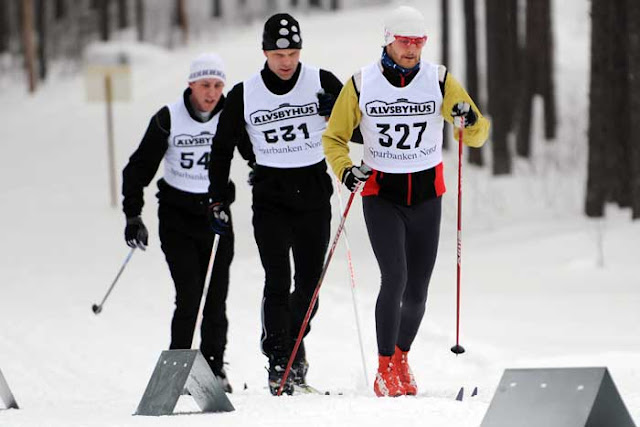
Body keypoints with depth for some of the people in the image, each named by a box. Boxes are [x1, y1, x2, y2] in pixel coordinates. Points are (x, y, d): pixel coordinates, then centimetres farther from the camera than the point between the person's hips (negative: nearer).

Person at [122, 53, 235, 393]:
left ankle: (214, 368, 11)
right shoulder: (168, 119, -6)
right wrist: (133, 215, -2)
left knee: (216, 298, 0)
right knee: (189, 295, -13)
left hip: (216, 214, 2)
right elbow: (140, 167, 1)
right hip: (177, 215, -2)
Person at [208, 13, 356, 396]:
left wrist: (338, 113, -18)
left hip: (314, 194, 1)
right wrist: (218, 201, 5)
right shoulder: (244, 95, -2)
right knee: (278, 281, -14)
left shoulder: (322, 83, -2)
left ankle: (293, 340, 30)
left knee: (309, 283, 5)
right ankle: (279, 360, -9)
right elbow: (222, 148, 8)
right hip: (270, 196, -1)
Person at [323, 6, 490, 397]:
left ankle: (402, 357, 32)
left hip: (426, 195, 2)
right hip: (381, 195, -2)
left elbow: (478, 136, -1)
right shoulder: (361, 85, -5)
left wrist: (471, 120, -24)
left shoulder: (439, 80, -4)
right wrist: (346, 170, -15)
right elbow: (334, 138, 5)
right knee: (395, 276, -19)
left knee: (417, 290, 5)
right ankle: (385, 370, -10)